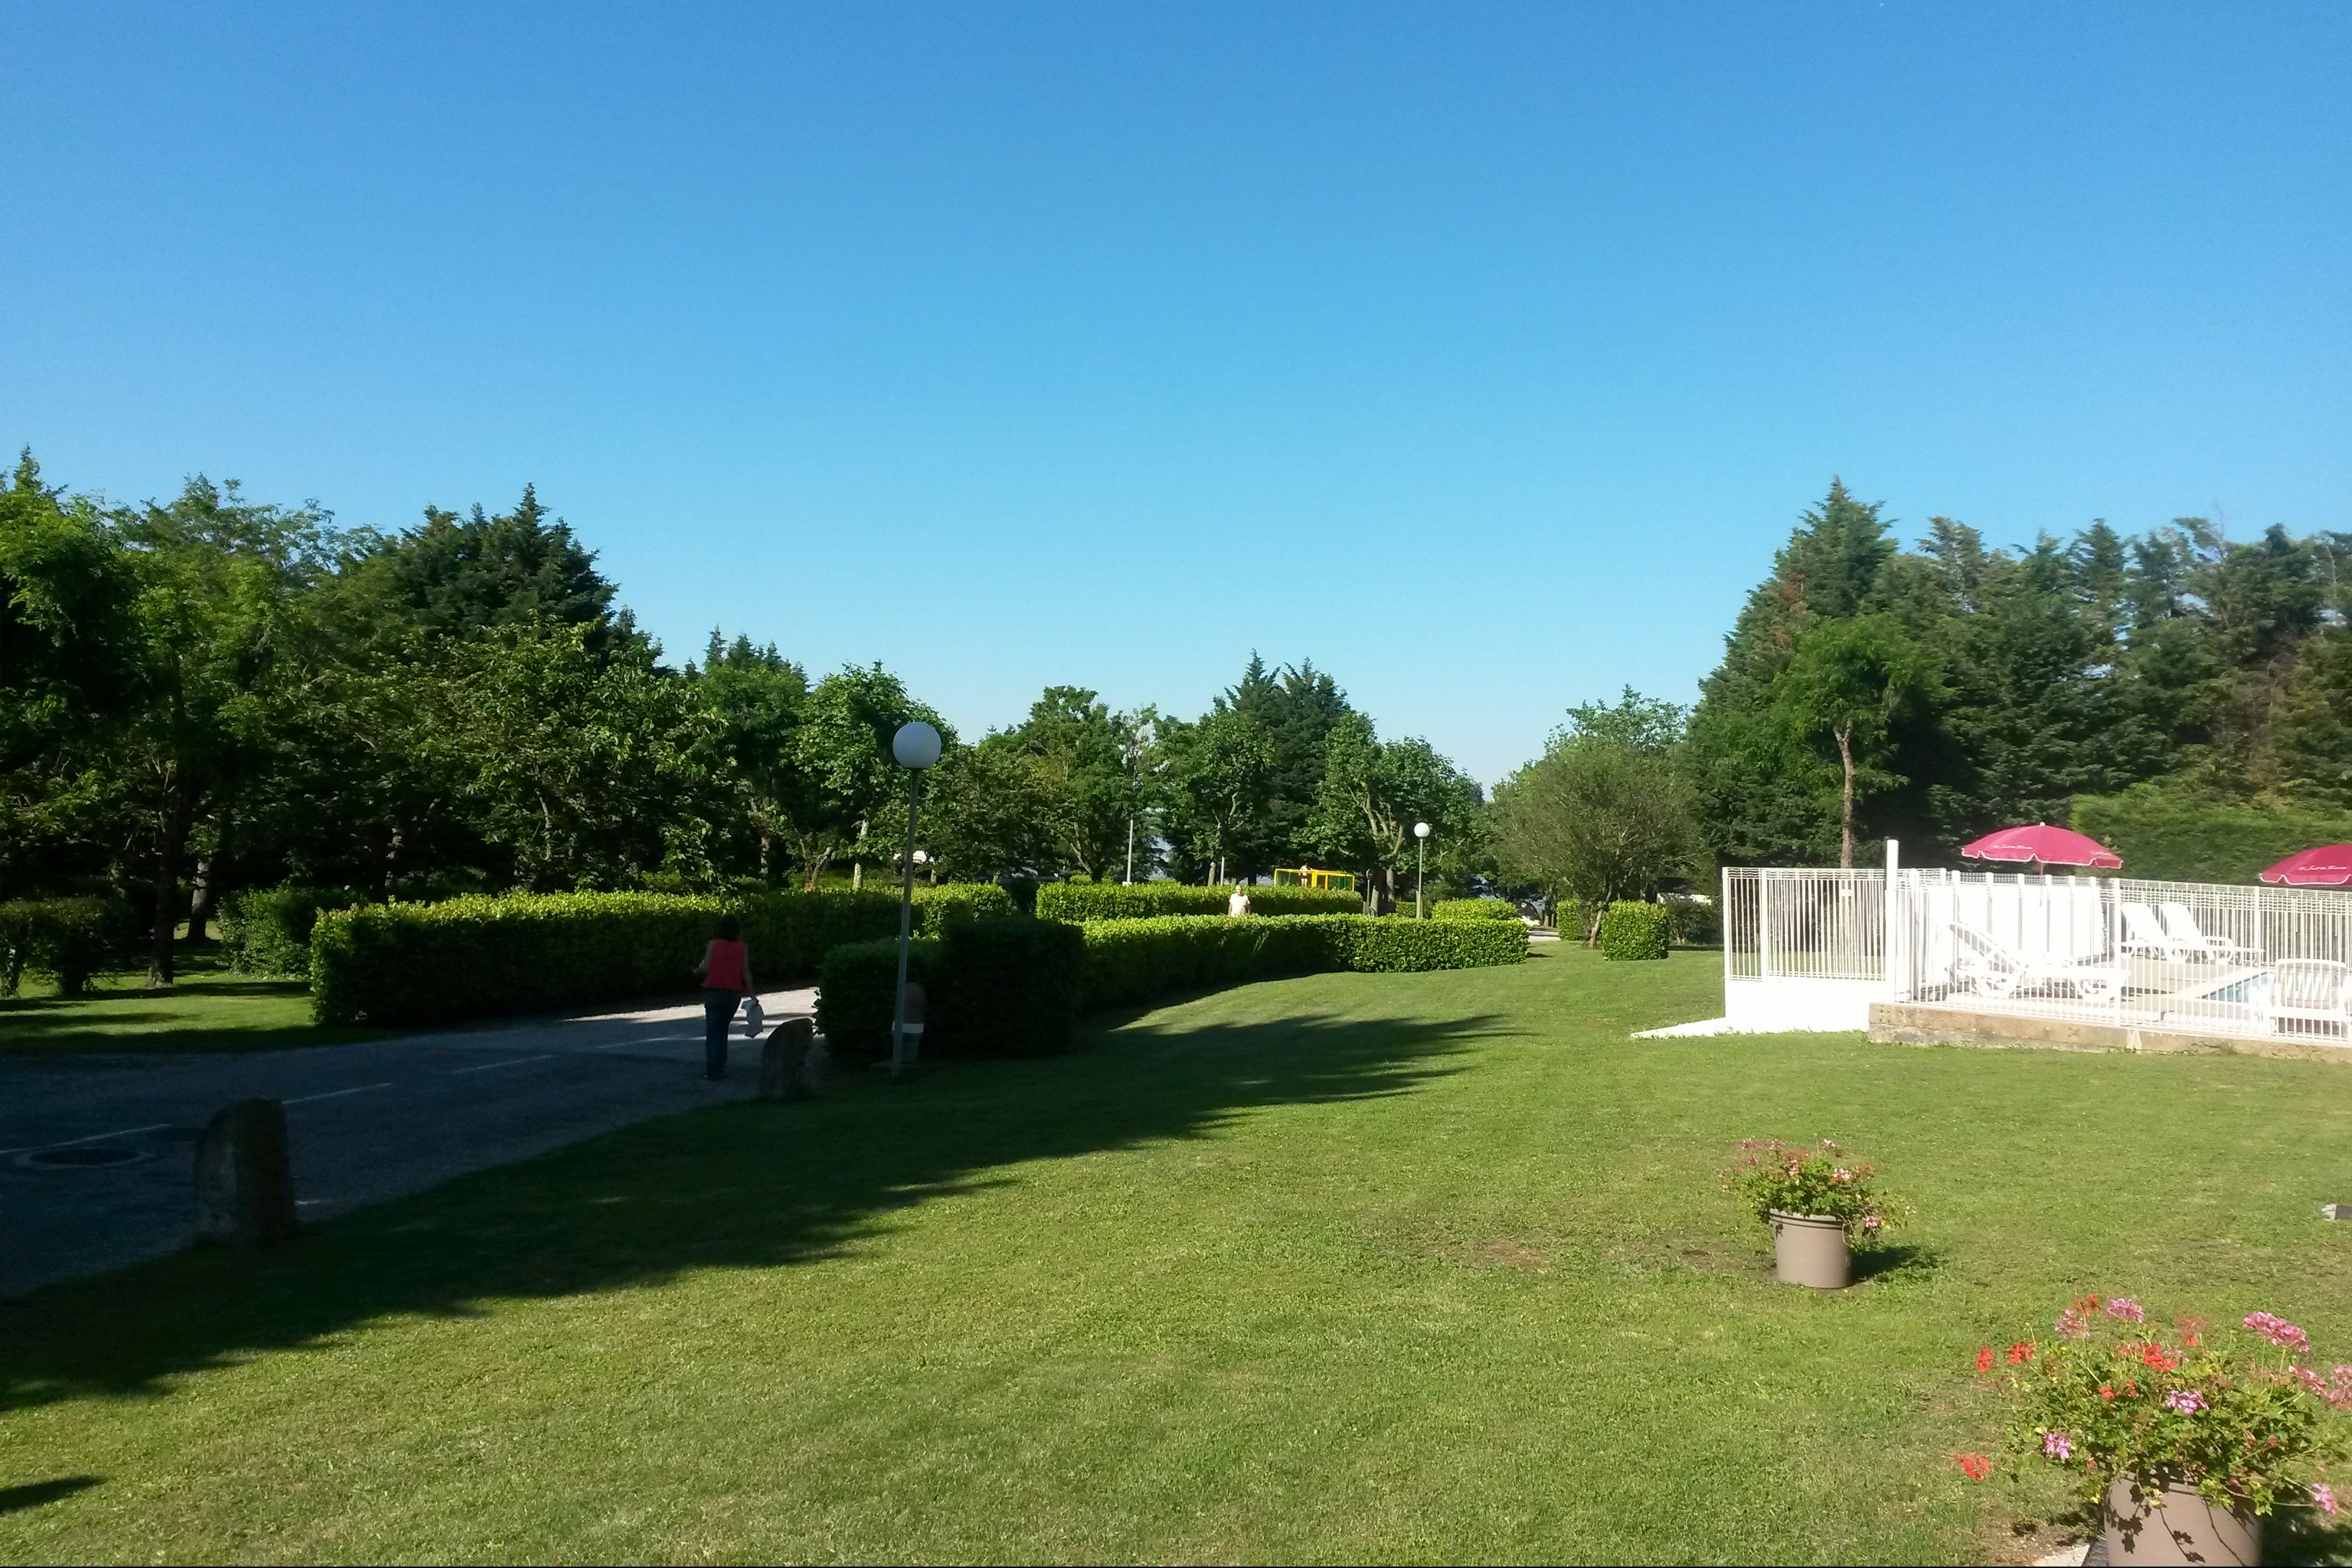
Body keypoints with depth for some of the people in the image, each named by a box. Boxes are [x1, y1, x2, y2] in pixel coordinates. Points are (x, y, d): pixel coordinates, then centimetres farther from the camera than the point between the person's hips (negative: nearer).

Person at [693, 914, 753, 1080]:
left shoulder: (714, 944, -1)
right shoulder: (742, 948, 4)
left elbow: (705, 968, -7)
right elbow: (746, 972, -2)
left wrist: (697, 971, 15)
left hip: (714, 992, -2)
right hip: (734, 994, 2)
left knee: (713, 1032, 1)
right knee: (722, 1030, 16)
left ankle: (713, 1070, -6)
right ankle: (719, 1068, 12)